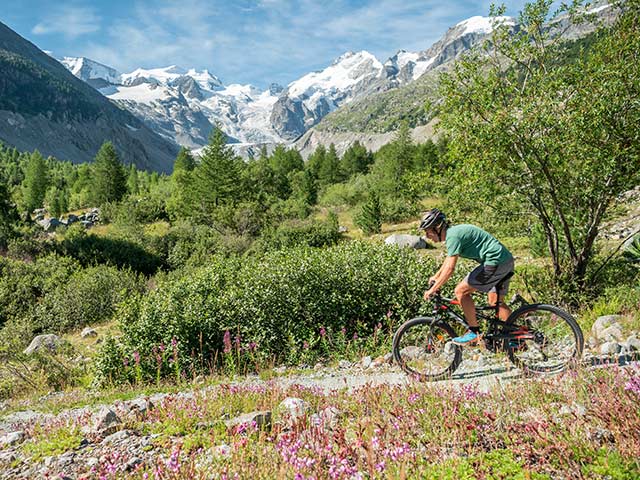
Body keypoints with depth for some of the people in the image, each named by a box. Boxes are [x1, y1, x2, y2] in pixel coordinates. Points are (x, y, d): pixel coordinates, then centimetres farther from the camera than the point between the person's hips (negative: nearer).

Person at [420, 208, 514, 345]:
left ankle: (474, 332, 1)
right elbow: (449, 258, 31)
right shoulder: (454, 231, 15)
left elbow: (450, 269, -22)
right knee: (495, 302, 19)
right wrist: (436, 276, 36)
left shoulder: (453, 236, -16)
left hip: (495, 261, -10)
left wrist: (432, 289, -16)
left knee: (461, 291, -6)